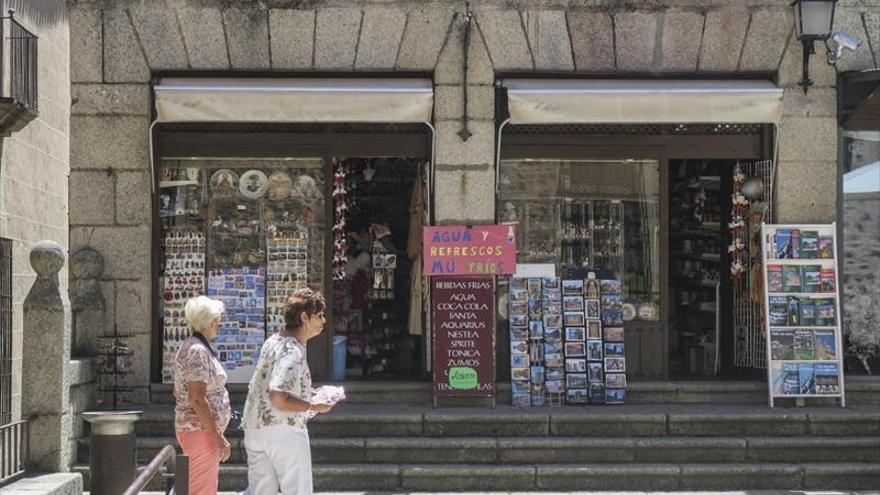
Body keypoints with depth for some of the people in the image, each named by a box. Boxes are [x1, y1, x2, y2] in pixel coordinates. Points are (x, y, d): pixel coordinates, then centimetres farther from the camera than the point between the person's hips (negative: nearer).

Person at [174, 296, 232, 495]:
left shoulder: (191, 346, 15)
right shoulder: (198, 351, -17)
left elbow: (178, 391, 22)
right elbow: (197, 398, -24)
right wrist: (218, 436, -22)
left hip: (193, 428, 11)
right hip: (201, 429, -11)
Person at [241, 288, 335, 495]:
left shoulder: (273, 341, 10)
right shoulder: (293, 351, -19)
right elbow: (278, 399, -28)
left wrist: (306, 392, 19)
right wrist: (313, 406, -16)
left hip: (254, 429, 9)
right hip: (284, 430, -9)